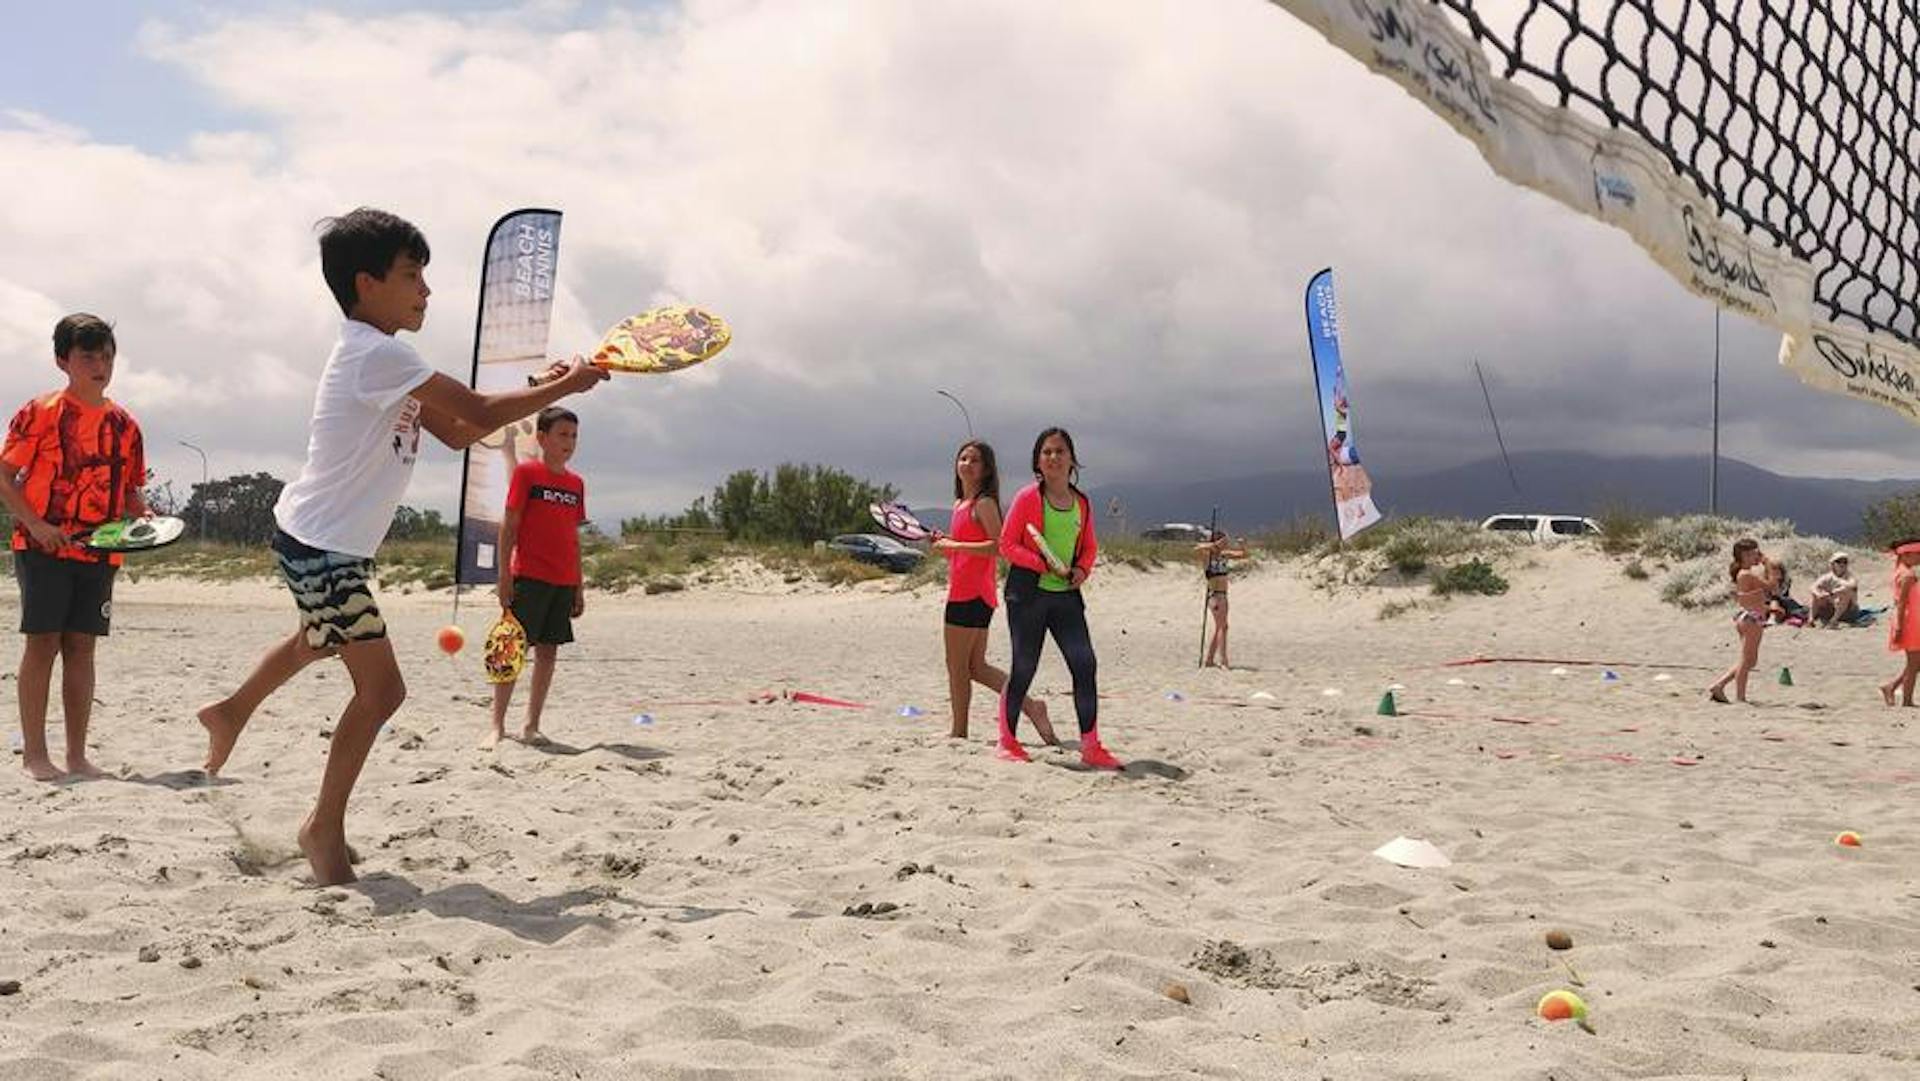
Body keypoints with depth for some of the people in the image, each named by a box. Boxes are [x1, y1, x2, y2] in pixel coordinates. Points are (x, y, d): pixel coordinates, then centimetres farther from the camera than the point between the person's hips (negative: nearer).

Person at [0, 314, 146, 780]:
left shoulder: (124, 424, 10)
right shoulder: (41, 413, -4)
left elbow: (130, 491, 17)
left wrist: (145, 519, -3)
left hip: (99, 551, 4)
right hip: (44, 548, -4)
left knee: (81, 648, 7)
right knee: (43, 644, -2)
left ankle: (77, 755, 11)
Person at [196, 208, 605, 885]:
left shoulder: (378, 357, 10)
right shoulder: (378, 354, -22)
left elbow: (456, 433, 7)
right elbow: (481, 414, -25)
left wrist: (537, 396, -4)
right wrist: (564, 387, -14)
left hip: (327, 544, 11)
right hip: (322, 545, -11)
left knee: (320, 640, 35)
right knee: (380, 686, -11)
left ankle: (232, 711, 59)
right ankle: (326, 828, 3)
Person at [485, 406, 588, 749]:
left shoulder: (576, 483, 13)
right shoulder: (526, 472, -3)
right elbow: (509, 525, -5)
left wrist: (579, 586, 14)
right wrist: (504, 576, -11)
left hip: (563, 581, 6)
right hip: (529, 576, -6)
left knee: (549, 651, 6)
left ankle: (531, 726, 13)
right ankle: (497, 727, 1)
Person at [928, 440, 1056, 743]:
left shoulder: (984, 503, -10)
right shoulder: (960, 504, 17)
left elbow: (998, 545, -22)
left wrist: (953, 545, -20)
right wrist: (944, 540, 9)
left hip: (971, 595, -10)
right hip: (961, 591, 10)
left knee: (957, 666, -2)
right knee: (976, 666, 11)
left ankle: (959, 732, 6)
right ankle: (1029, 706, 13)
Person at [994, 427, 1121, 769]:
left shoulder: (1082, 503, 10)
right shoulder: (1028, 497, -4)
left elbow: (1090, 546, 20)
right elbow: (1007, 544, -6)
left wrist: (1082, 569, -2)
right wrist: (1046, 565, -16)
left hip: (1066, 594, 4)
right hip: (1028, 591, -4)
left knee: (1085, 665, -4)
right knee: (1024, 668, 0)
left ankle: (1090, 747, 2)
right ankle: (1007, 740, 16)